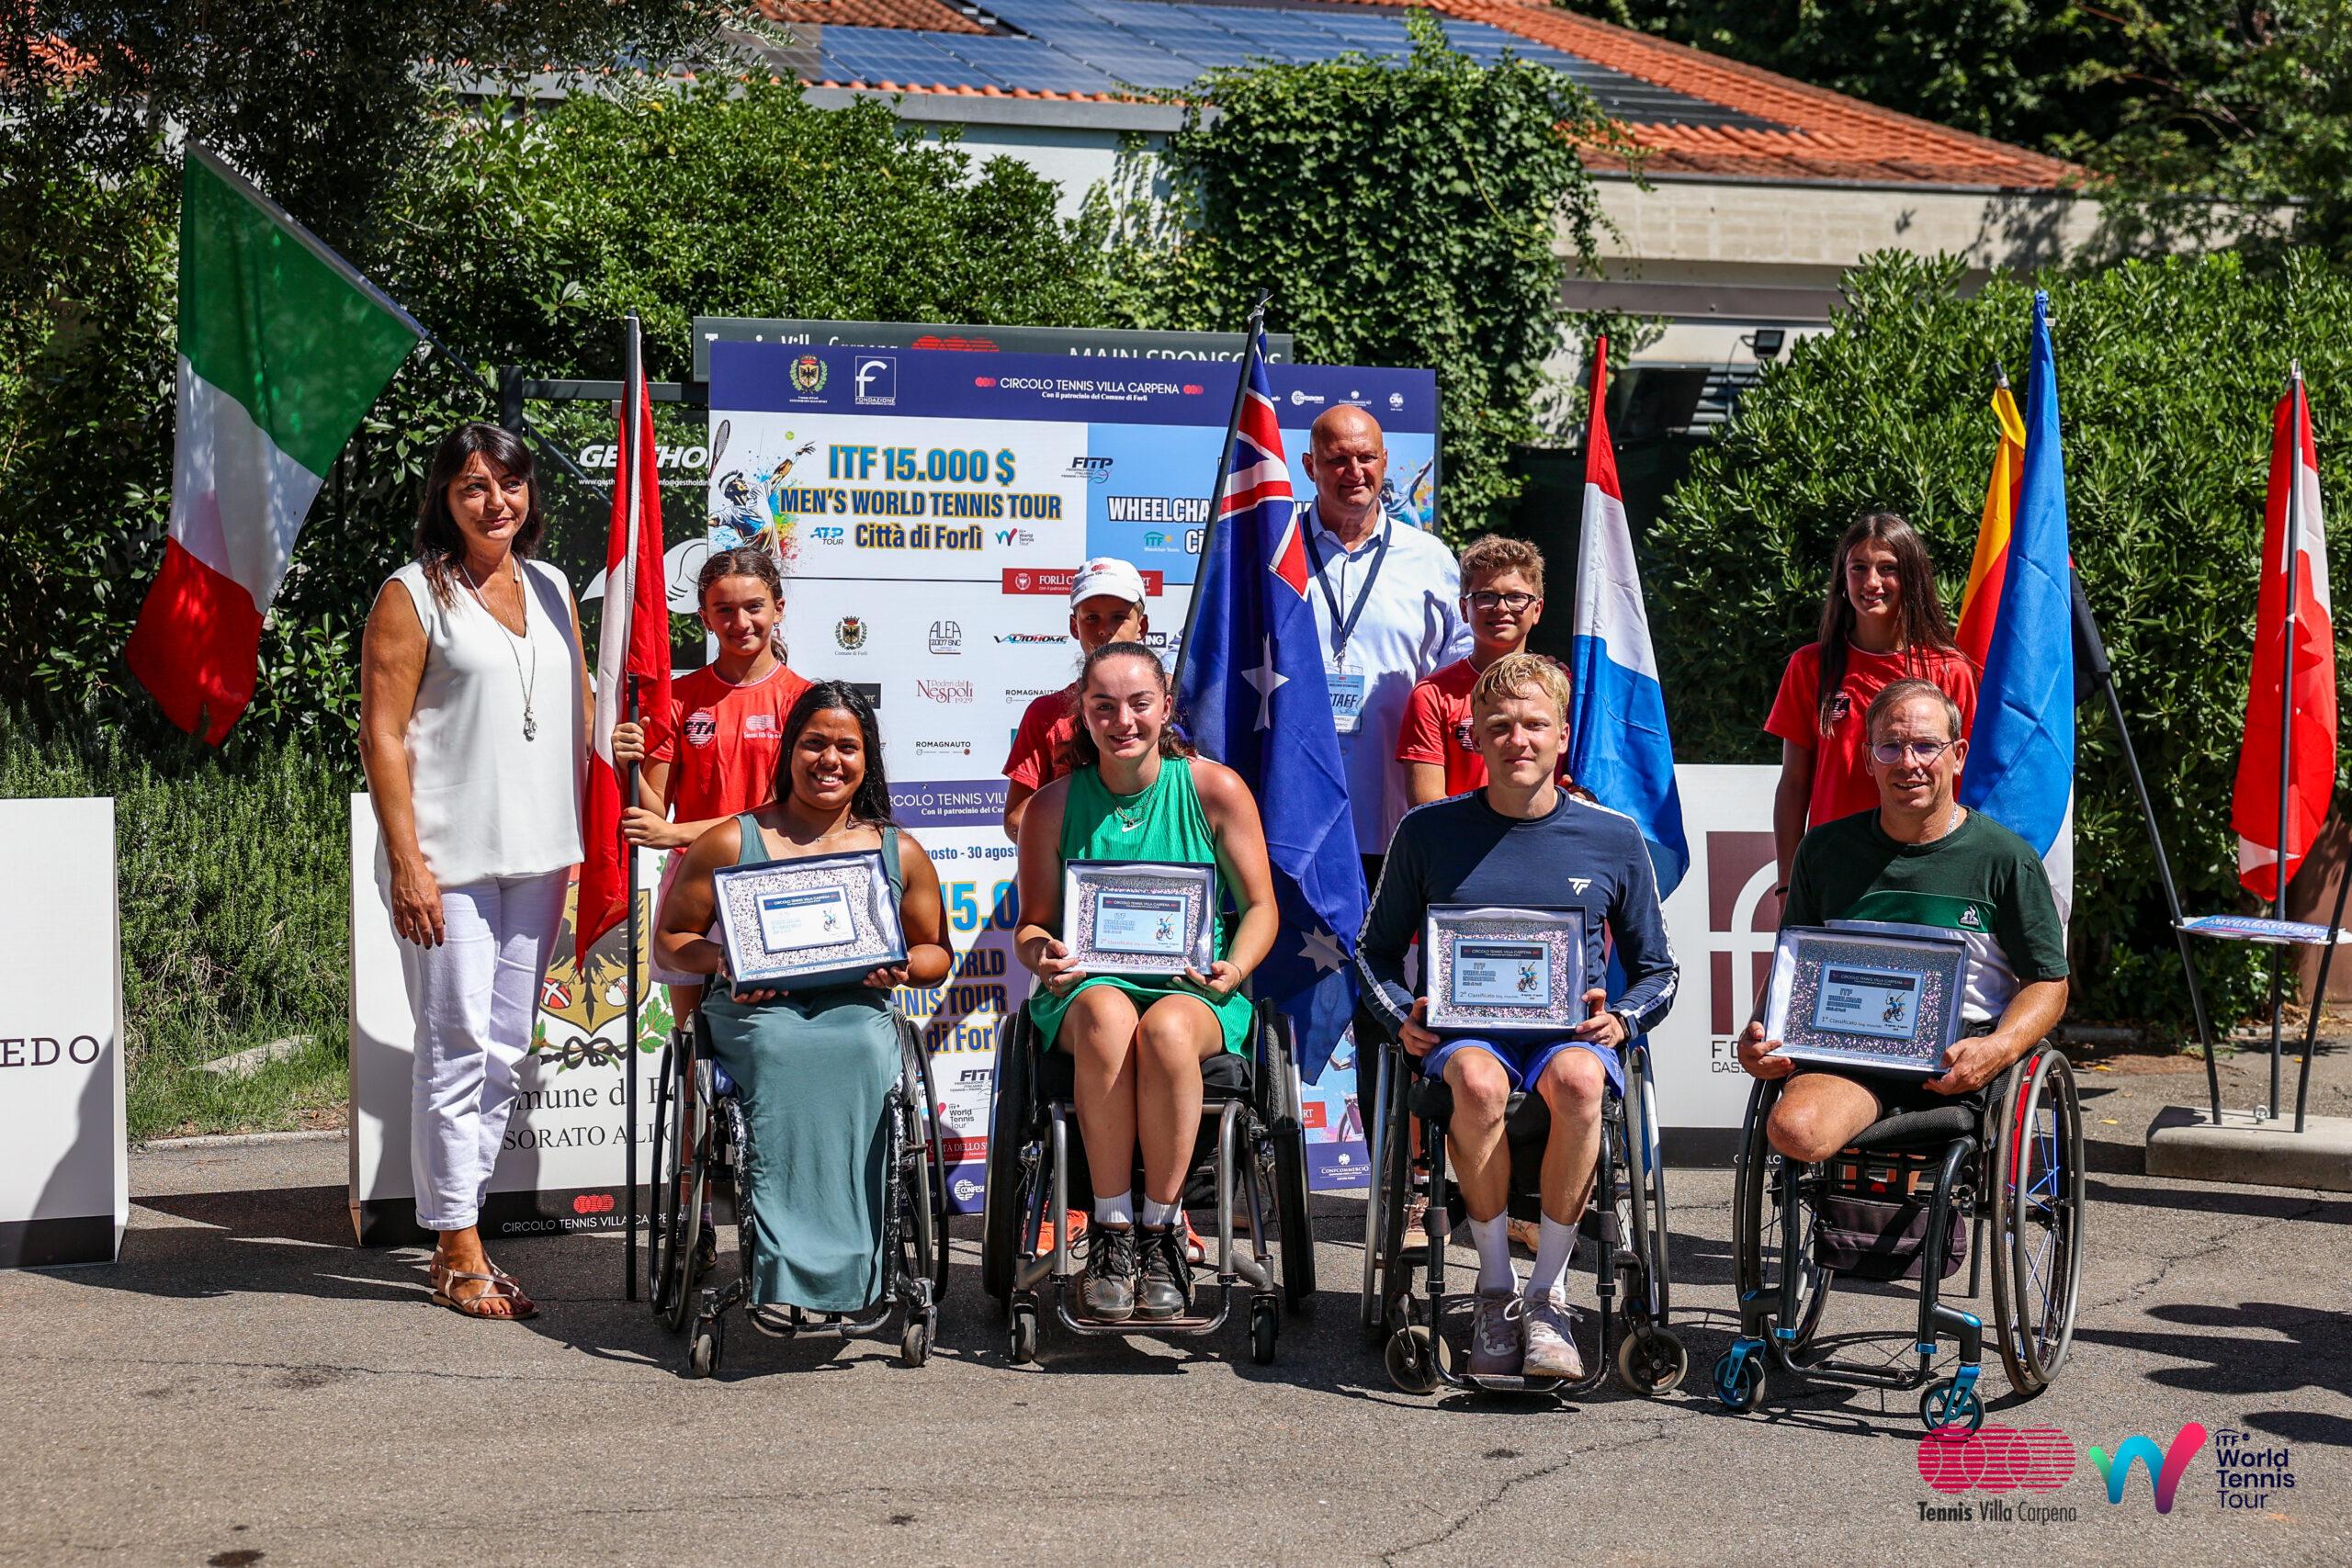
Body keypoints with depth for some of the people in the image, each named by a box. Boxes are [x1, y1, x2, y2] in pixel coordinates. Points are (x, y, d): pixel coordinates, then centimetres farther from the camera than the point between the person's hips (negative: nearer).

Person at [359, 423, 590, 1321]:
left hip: (537, 858, 6)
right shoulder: (413, 595, -3)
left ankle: (458, 1234, 19)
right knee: (458, 1046, -4)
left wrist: (582, 837, 10)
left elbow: (578, 713, 21)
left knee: (506, 1050, 9)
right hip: (450, 859, -6)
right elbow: (382, 736, -8)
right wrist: (407, 861, -14)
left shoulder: (551, 590, 14)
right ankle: (460, 1254, 5)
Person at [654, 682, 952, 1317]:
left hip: (857, 1009, 1)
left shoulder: (900, 853, 16)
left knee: (862, 1050, -37)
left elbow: (937, 953, 23)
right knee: (780, 1051, -39)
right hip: (756, 1010, -1)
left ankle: (849, 1271, -35)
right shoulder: (732, 842, 11)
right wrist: (722, 960, -7)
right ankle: (785, 1271, -39)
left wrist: (903, 966, -2)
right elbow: (670, 940, 15)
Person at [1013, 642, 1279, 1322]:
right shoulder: (1054, 805, 6)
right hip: (1090, 983, 1)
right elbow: (1033, 924, 10)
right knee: (1106, 1016, -37)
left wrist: (1232, 969, -14)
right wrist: (1045, 958, -14)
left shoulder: (1214, 789, 2)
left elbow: (1260, 908, 6)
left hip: (1195, 991, -1)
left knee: (1167, 1029, -37)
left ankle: (1161, 1229, -20)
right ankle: (1111, 1228, -25)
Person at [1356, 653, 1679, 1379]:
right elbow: (1376, 949, 17)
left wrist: (1621, 1019, -5)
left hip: (1570, 1032, 0)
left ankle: (1547, 1291, -22)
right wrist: (1402, 1016, -3)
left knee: (1577, 1079, -38)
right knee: (1479, 1082, -38)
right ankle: (1495, 1285, -18)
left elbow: (1657, 970, 16)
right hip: (1464, 1032, 0)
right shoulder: (1429, 830, 8)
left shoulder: (1613, 837, 9)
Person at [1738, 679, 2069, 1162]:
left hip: (1960, 1056, 1)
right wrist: (1757, 1036, 1)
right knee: (1793, 1127, -31)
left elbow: (2048, 983, 8)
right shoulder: (1826, 850, 14)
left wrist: (1998, 1049, -13)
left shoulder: (2005, 858, 6)